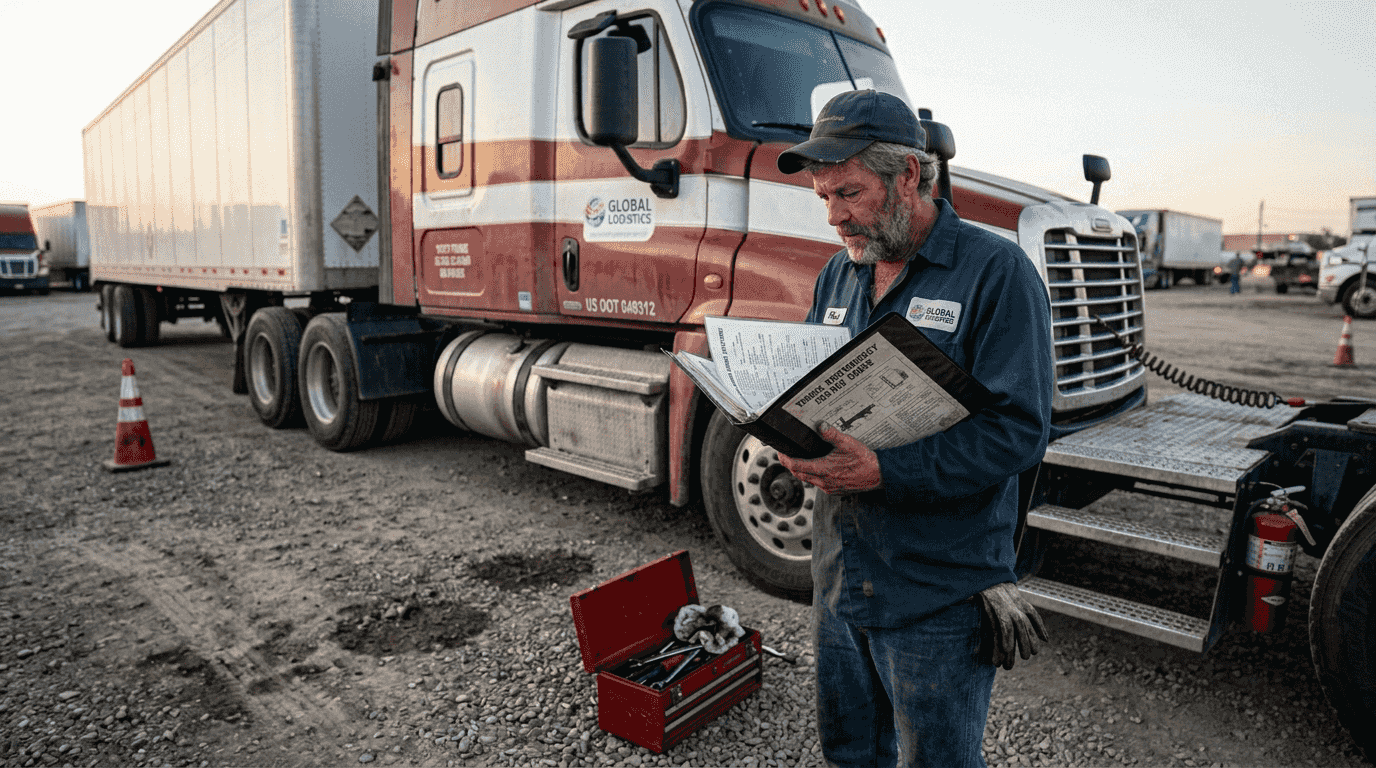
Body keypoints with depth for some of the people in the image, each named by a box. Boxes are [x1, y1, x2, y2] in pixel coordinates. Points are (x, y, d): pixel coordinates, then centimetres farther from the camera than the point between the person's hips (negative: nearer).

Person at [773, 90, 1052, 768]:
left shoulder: (996, 272, -13)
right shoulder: (839, 274, 8)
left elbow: (1018, 430, -20)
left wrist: (883, 471, -29)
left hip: (939, 593, -6)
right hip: (839, 577, 6)